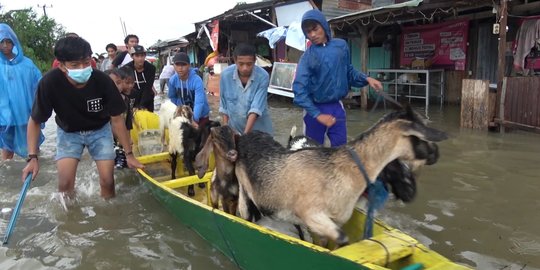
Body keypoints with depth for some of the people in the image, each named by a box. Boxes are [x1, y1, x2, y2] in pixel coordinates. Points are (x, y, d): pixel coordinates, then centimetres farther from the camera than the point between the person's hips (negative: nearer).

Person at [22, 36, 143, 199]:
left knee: (107, 180, -7)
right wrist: (33, 158, -20)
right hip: (68, 132, 0)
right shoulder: (50, 83, -30)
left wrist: (129, 154, -11)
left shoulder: (102, 81, -29)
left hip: (100, 130, 0)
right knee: (65, 184, -12)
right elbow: (35, 121, -15)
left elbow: (116, 119, -15)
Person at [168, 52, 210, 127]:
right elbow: (172, 97, 4)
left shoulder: (197, 80, -30)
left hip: (201, 116, -4)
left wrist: (194, 119, -52)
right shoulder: (173, 80, -15)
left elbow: (199, 102, -39)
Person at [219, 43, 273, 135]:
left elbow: (256, 108, -24)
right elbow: (223, 105, 0)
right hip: (234, 128, 2)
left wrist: (246, 134, -31)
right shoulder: (225, 74, -11)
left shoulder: (263, 76, -19)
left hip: (259, 129, -1)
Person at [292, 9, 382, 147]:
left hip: (337, 106, 3)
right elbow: (299, 89, -16)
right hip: (316, 109, -2)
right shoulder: (308, 56, -9)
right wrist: (317, 115, -22)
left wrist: (366, 79, -5)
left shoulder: (341, 45, 0)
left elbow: (348, 71, 13)